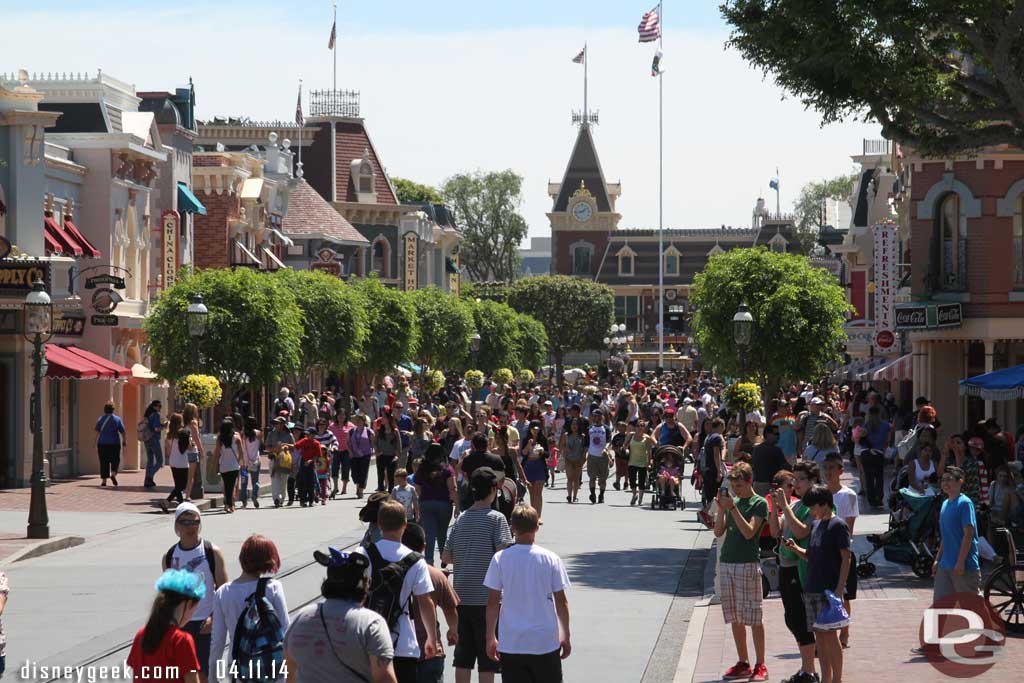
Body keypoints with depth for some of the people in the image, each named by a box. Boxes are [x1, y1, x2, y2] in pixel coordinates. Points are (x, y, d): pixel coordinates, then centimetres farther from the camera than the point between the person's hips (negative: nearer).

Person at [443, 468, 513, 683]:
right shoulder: (496, 518, -9)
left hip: (461, 595, 5)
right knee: (487, 658, 2)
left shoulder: (461, 519, 7)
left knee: (463, 656, 11)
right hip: (487, 597, -5)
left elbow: (446, 557, 9)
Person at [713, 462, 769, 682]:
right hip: (727, 562, 7)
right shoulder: (732, 501, 13)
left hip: (748, 564, -6)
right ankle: (743, 664, 16)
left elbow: (749, 532, -16)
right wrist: (721, 509, -4)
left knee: (753, 617, -5)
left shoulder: (759, 503, -4)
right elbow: (718, 532, 9)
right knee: (734, 617, 9)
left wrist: (733, 508, -19)